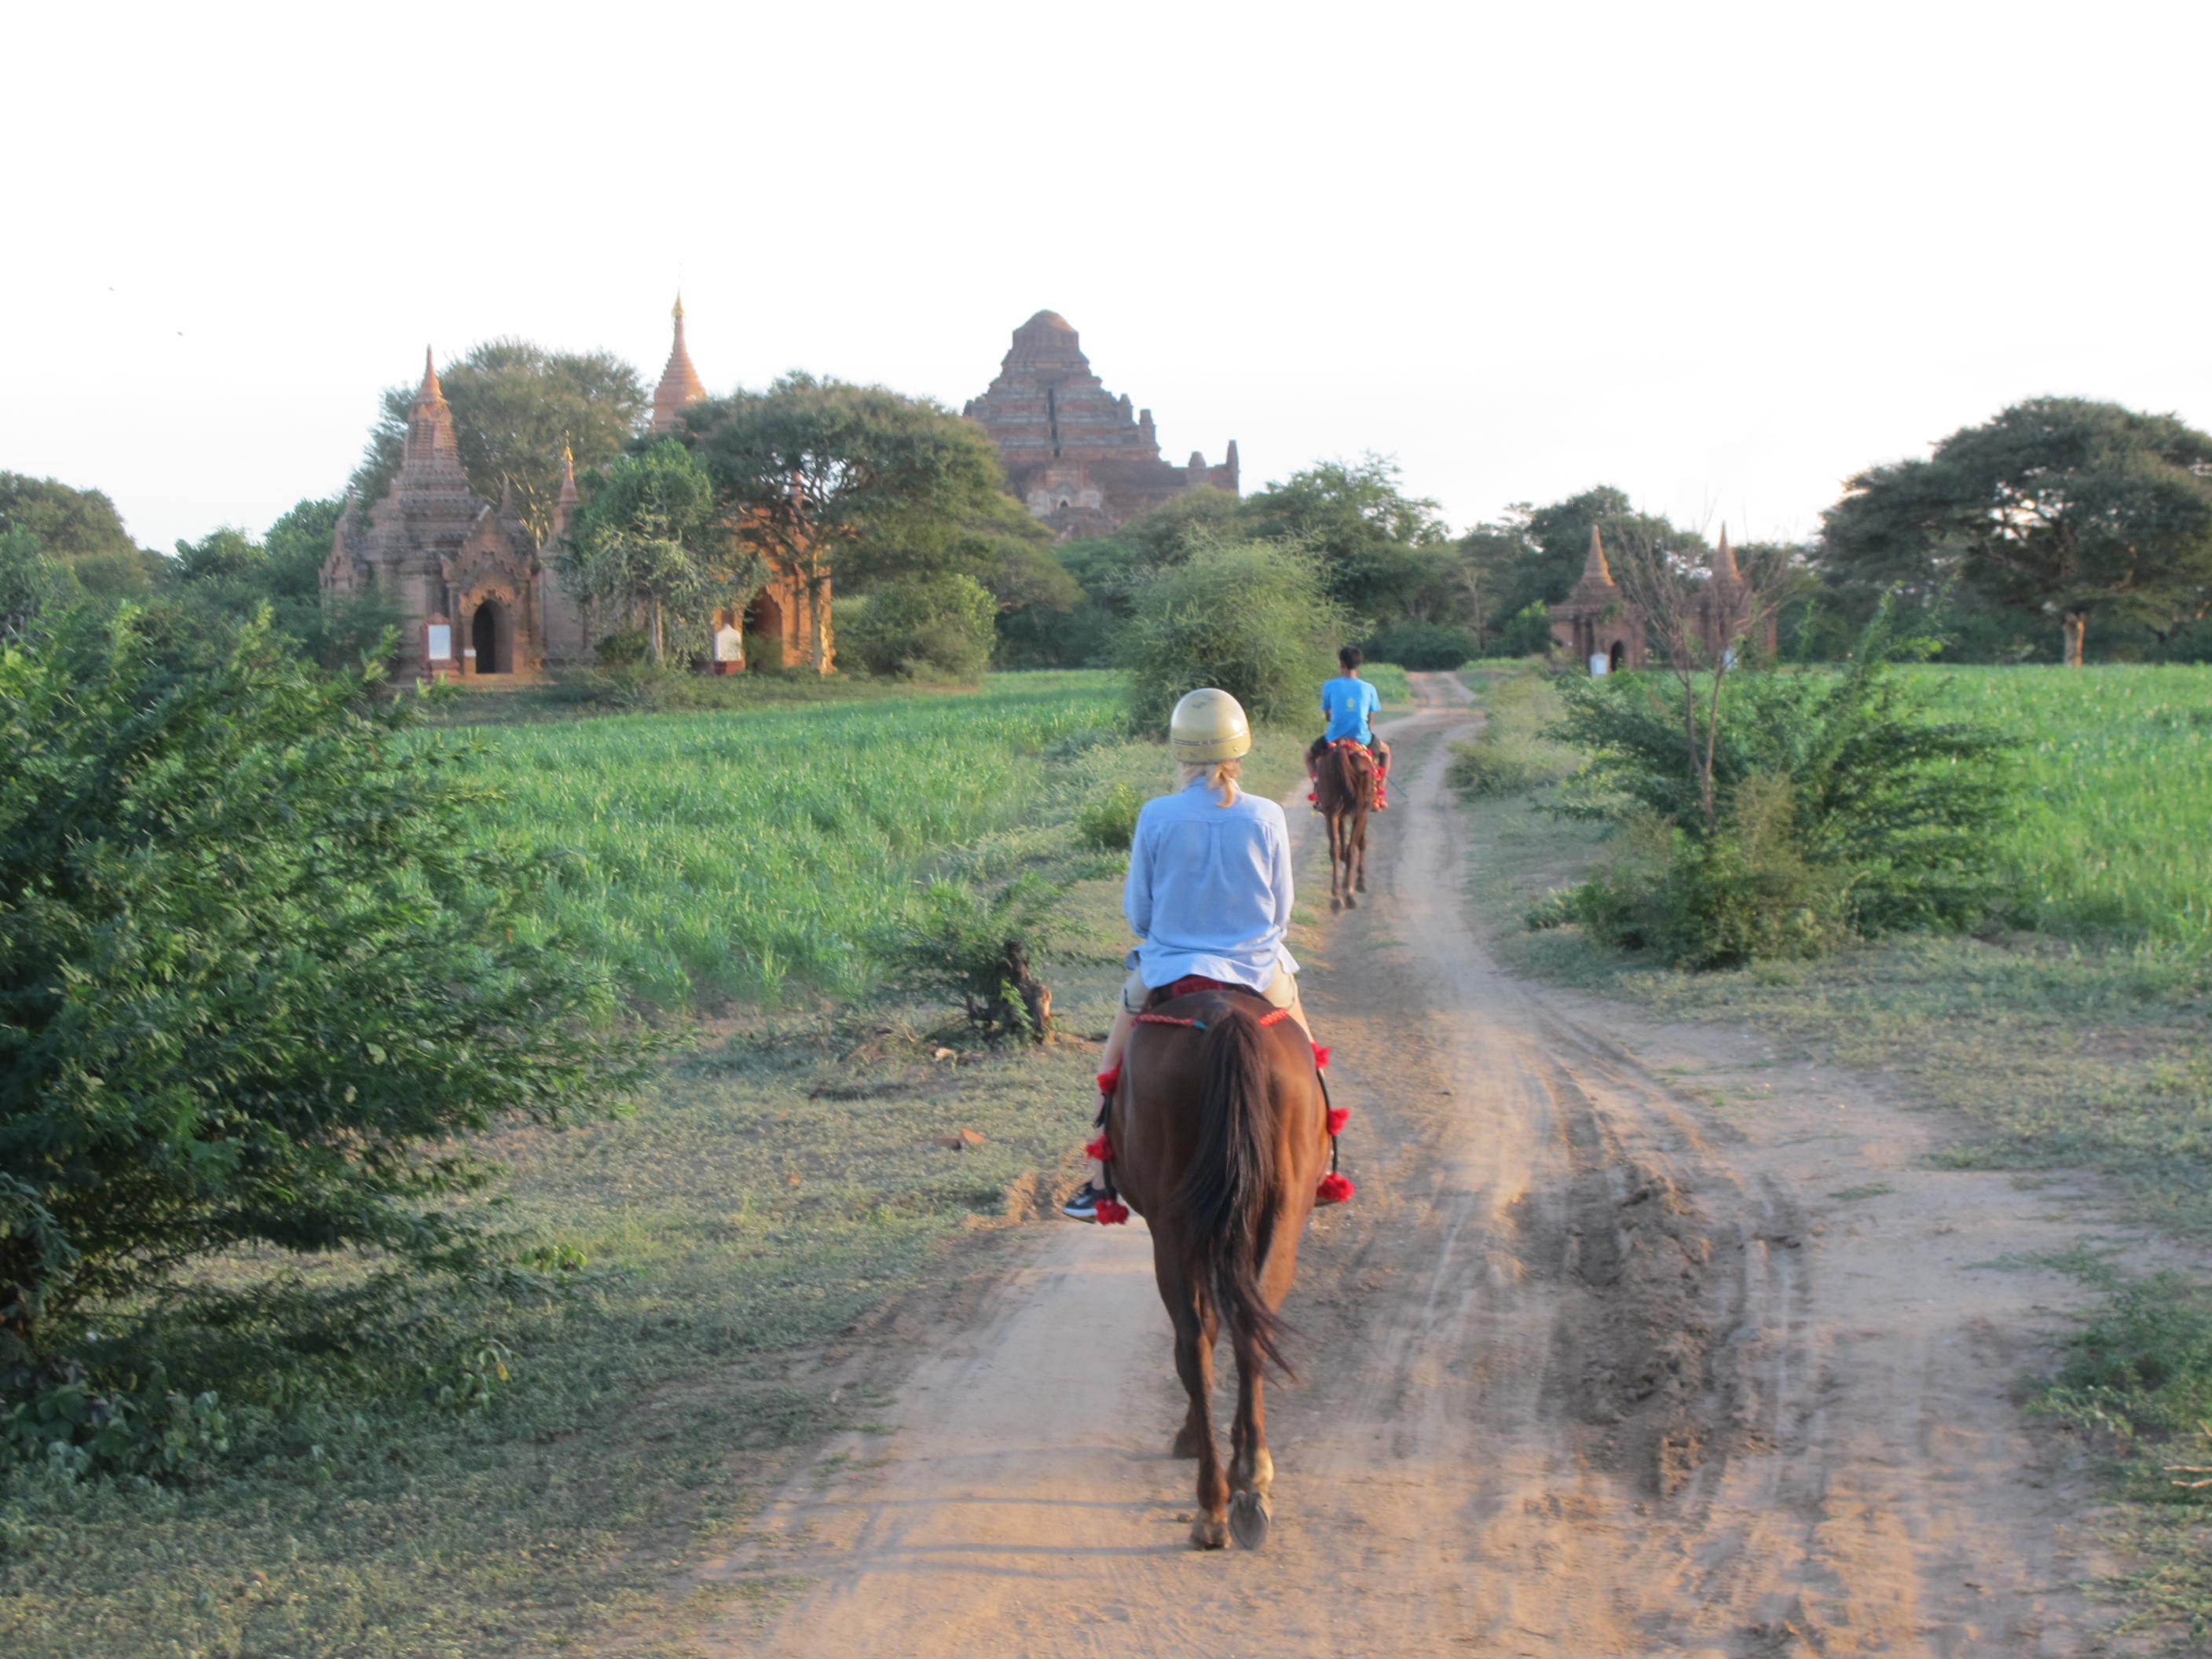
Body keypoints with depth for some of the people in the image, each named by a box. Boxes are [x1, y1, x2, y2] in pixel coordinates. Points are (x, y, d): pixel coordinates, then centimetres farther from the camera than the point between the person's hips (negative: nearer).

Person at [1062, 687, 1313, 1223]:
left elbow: (1136, 911, -4)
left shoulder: (1156, 817, -14)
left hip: (1168, 969, -1)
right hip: (1259, 971, 1)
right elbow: (1281, 911, -1)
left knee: (1114, 1059, 25)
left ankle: (1098, 1185, 25)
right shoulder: (1267, 819, -11)